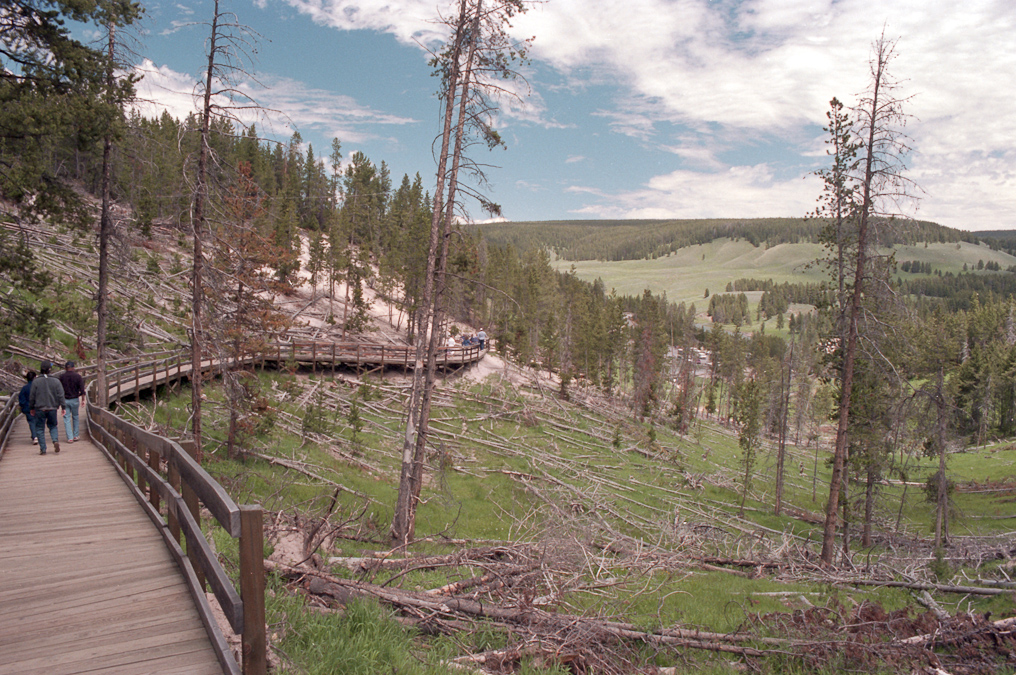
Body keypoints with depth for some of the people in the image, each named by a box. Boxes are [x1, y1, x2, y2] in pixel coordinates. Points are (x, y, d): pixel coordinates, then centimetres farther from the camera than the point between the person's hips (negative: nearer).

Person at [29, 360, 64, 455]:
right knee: (53, 426, 16)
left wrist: (31, 408, 12)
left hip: (40, 409, -1)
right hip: (52, 408, 2)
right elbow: (61, 395, -2)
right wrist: (63, 407, 5)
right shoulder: (56, 381, -3)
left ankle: (43, 449, 4)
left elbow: (32, 396, 0)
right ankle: (55, 441, -9)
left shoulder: (36, 381, -5)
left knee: (40, 428, 7)